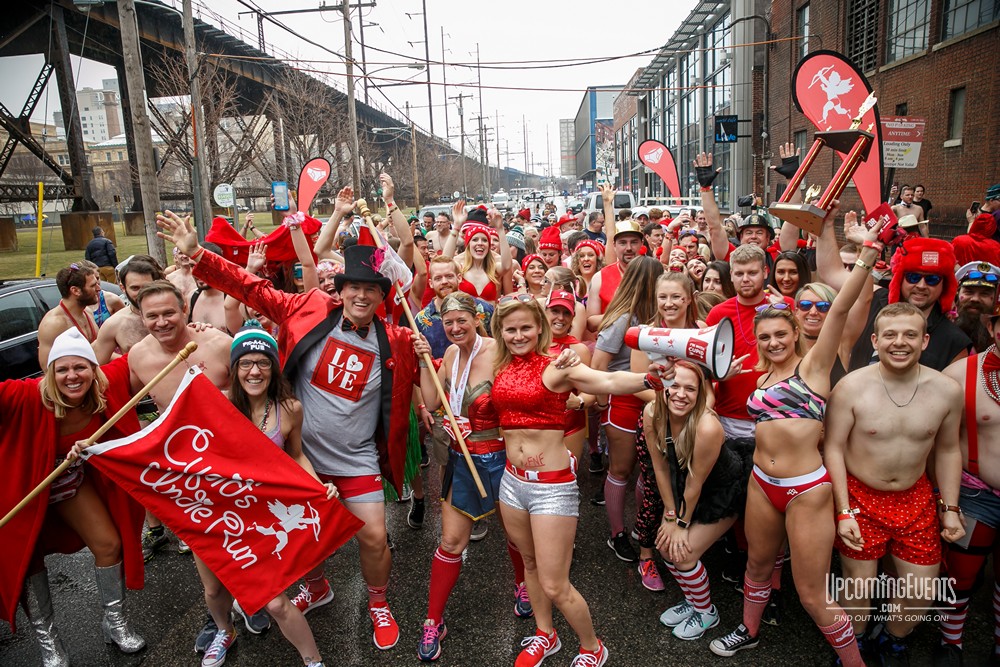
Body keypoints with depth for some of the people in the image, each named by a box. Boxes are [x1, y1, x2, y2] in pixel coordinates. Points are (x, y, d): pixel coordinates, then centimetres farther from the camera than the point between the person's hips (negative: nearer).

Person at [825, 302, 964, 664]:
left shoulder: (948, 390, -8)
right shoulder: (852, 386, -17)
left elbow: (947, 450, 6)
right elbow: (833, 448, -11)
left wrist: (950, 507, 7)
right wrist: (844, 511, -13)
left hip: (916, 498, 3)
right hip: (860, 497, -3)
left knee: (922, 593, 11)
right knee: (858, 589, 8)